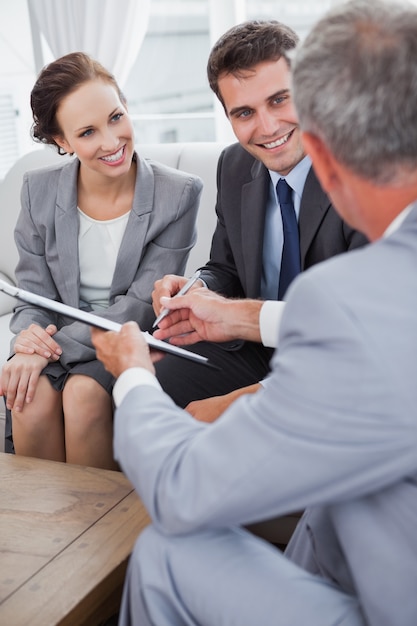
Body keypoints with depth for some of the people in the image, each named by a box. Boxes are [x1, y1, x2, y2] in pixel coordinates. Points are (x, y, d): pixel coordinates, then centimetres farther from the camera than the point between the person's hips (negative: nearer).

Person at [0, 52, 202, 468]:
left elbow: (142, 305, -13)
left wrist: (53, 348, -21)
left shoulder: (178, 195, -10)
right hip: (55, 341, 3)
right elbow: (34, 290, 5)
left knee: (84, 391, -30)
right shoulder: (39, 191, 0)